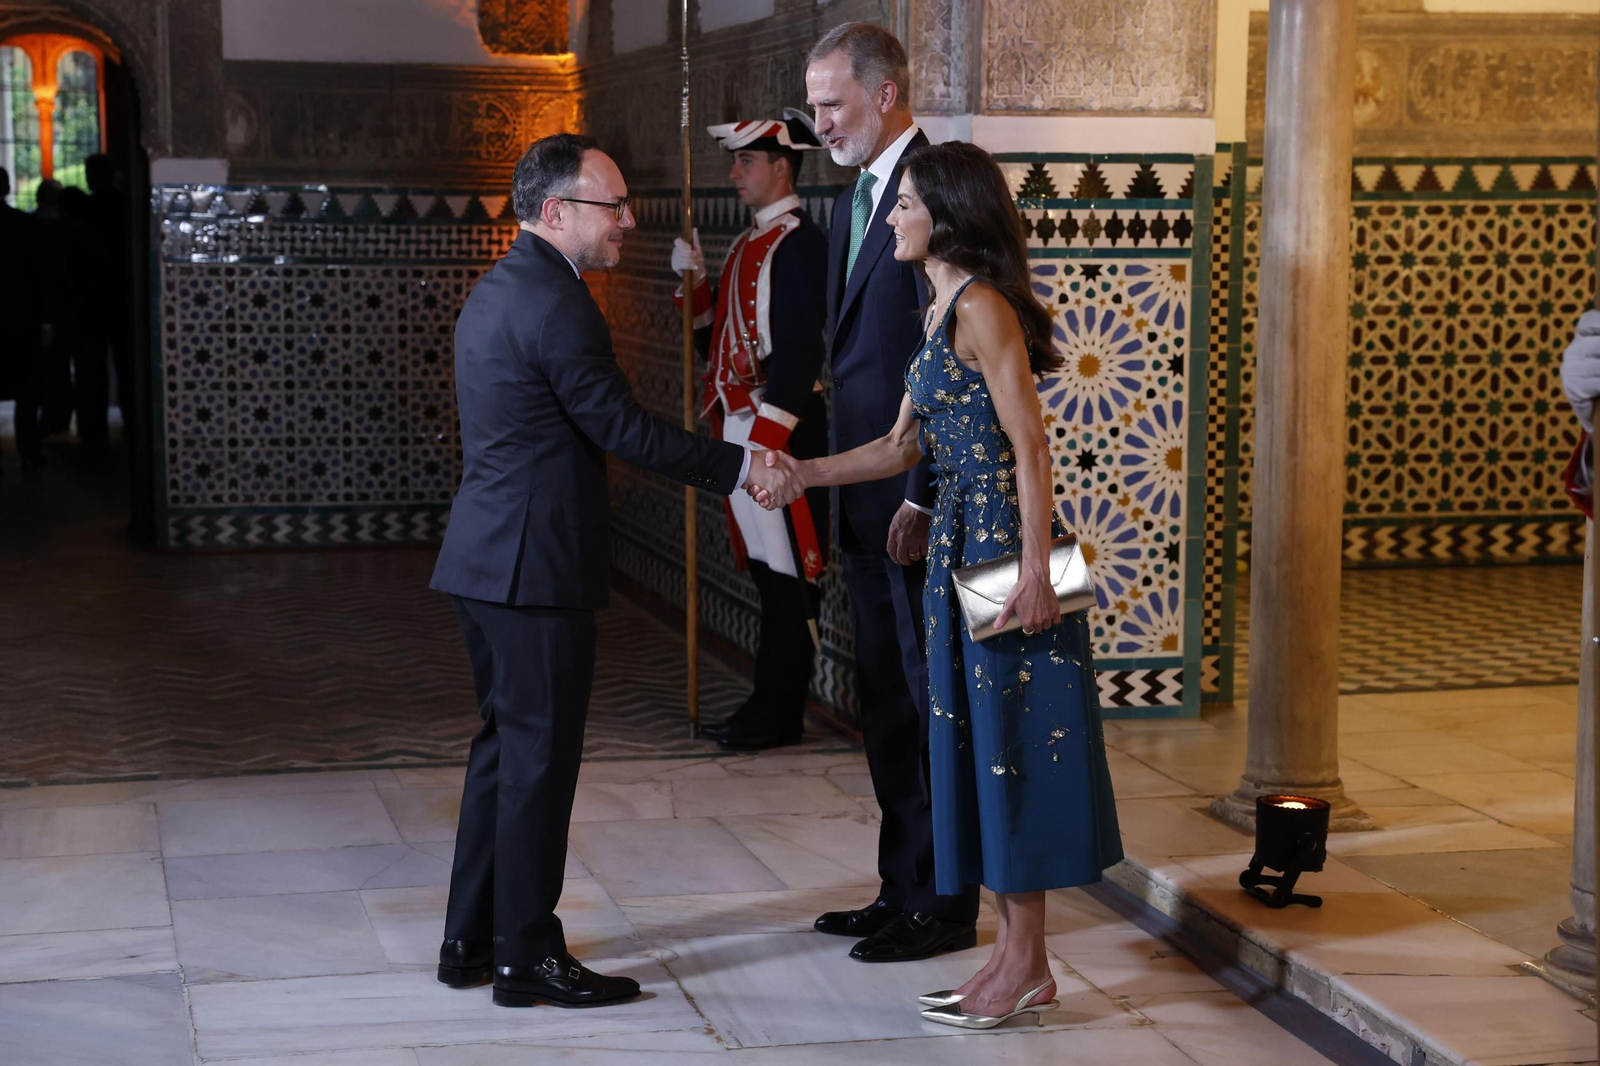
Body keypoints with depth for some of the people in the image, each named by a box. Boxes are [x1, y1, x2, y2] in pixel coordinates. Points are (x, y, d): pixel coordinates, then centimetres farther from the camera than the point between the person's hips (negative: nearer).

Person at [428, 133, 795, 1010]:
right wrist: (741, 469, -10)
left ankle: (472, 939, 23)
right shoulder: (555, 303, -18)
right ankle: (527, 957, 6)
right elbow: (624, 428, -17)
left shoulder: (497, 288, 14)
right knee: (540, 756, -2)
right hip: (536, 566, -10)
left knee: (505, 746, 16)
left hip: (491, 556, 10)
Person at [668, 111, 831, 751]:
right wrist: (695, 280, 6)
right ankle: (769, 706, 20)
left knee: (786, 577, -2)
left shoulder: (798, 243, -13)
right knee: (765, 572, 13)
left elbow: (800, 350, -20)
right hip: (740, 426, 10)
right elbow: (718, 343, 20)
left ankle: (779, 716, 3)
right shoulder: (749, 244, 17)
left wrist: (764, 440, -23)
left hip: (781, 430, -10)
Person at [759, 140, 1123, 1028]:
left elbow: (1030, 445, -18)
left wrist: (1036, 568, -22)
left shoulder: (982, 307, -13)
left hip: (1004, 544, -10)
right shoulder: (942, 309, 15)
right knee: (976, 745, 11)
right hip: (961, 540, 10)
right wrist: (804, 473, 9)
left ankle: (1026, 965, 6)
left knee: (1011, 742, -2)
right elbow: (904, 445, 17)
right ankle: (1014, 957, 19)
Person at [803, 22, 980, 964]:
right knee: (887, 704, 15)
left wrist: (923, 498, -20)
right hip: (869, 500, 9)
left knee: (933, 701, 0)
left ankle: (947, 906, 9)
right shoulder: (857, 200, 16)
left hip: (923, 499, -9)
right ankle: (903, 888, 25)